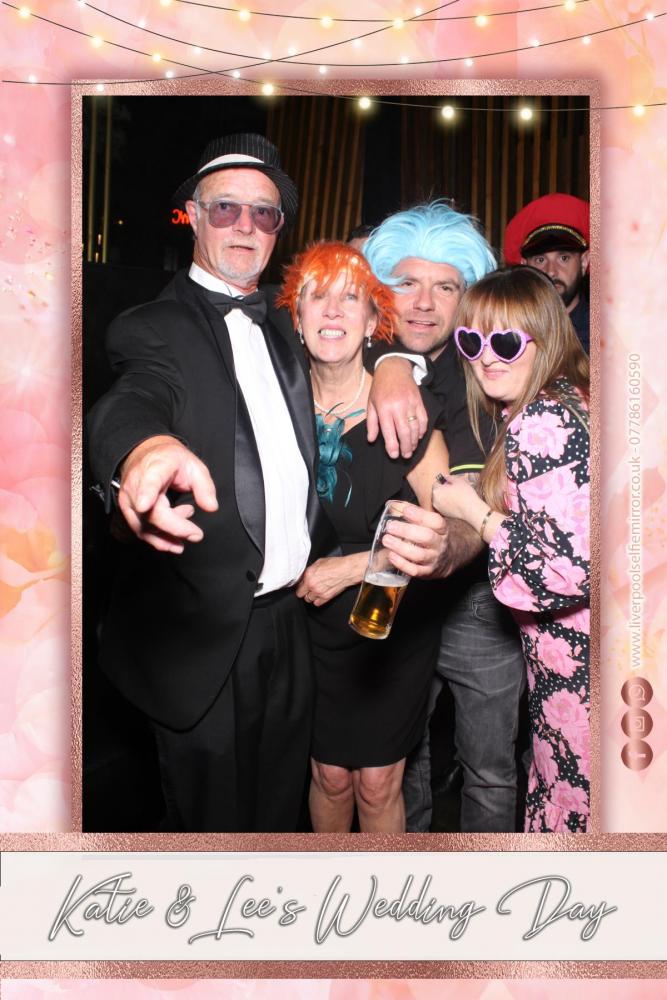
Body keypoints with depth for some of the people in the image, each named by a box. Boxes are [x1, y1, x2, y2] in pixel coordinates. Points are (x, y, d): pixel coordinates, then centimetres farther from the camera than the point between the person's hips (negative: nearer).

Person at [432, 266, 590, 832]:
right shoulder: (566, 402, 9)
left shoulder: (541, 422, -21)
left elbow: (572, 566, -27)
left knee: (570, 809, 9)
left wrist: (474, 511, -15)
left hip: (577, 666, -9)